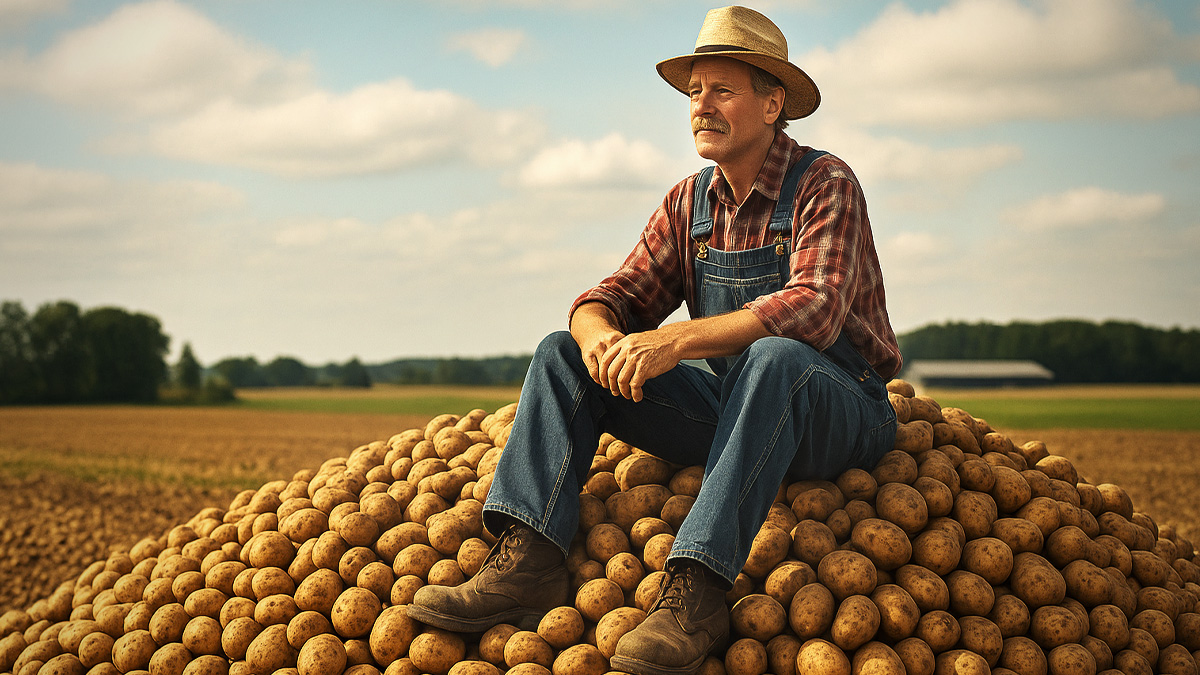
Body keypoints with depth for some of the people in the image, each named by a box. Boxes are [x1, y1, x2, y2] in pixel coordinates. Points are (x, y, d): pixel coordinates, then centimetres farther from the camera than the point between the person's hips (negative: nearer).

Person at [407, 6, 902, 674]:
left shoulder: (825, 184, -12)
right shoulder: (689, 204, 8)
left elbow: (813, 310, -28)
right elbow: (620, 296, 3)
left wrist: (676, 340, -36)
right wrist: (599, 333, -23)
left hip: (841, 410, -6)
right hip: (730, 410, 6)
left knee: (774, 358, -40)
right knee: (562, 353, -5)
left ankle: (696, 592, -44)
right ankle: (528, 562, -22)